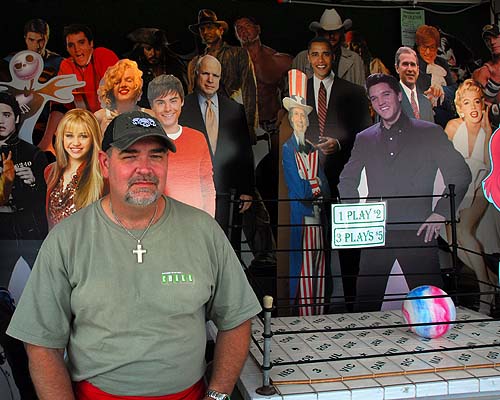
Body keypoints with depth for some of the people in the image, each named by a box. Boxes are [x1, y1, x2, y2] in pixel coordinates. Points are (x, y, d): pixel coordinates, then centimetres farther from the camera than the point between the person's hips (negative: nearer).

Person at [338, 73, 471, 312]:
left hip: (418, 232, -2)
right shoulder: (364, 139, 15)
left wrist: (441, 213, -4)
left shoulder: (430, 133, 6)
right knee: (365, 304, 2)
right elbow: (347, 181, 21)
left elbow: (460, 175, 6)